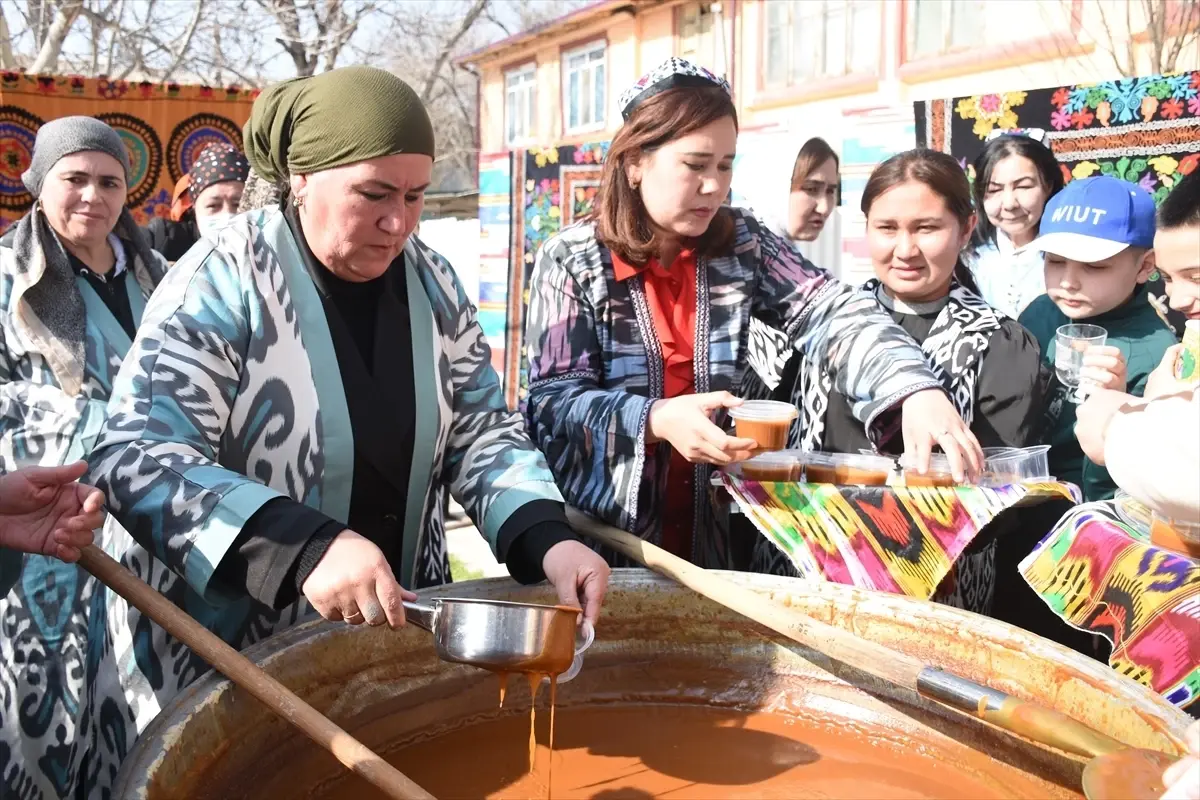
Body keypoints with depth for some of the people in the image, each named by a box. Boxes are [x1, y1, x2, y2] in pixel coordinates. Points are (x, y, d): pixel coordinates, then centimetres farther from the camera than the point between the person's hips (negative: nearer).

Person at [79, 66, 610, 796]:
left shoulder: (432, 283, 0)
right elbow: (140, 457, -25)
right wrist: (304, 548, -39)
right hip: (223, 649, -5)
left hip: (393, 634, 5)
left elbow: (483, 432, 2)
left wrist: (548, 540, -17)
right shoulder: (225, 281, -17)